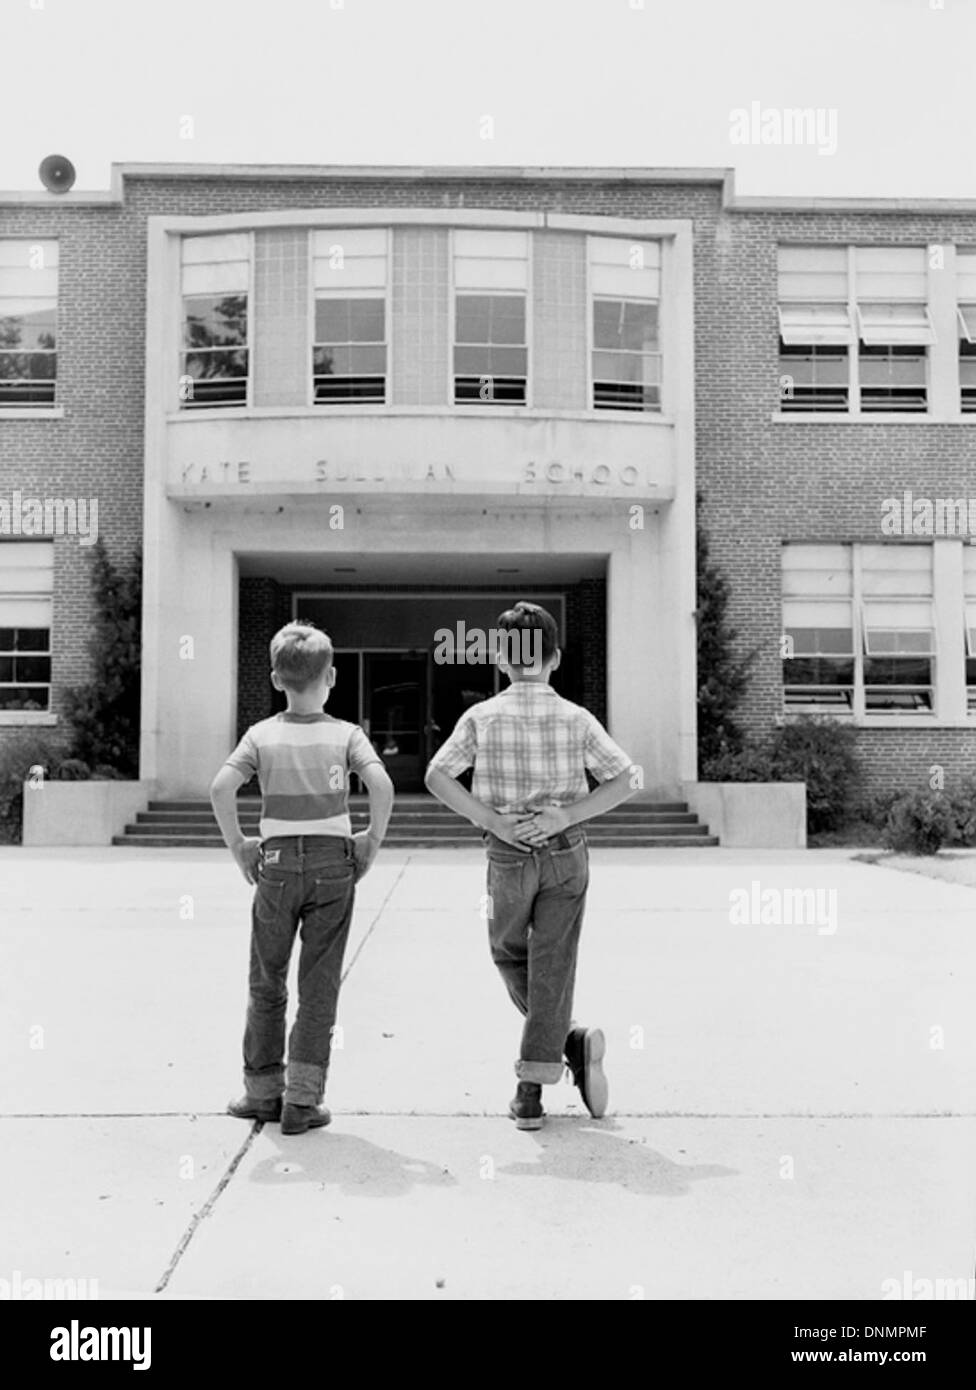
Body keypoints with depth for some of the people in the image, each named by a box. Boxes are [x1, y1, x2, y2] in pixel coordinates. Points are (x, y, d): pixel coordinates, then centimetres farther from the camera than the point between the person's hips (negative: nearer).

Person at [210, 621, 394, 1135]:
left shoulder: (261, 734, 0)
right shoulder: (346, 734, -2)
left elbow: (221, 787, -13)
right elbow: (382, 786, -17)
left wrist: (237, 846, -2)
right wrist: (373, 840, -4)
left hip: (277, 865, 1)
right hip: (334, 863, -1)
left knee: (266, 982, 15)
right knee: (319, 985, 6)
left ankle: (263, 1090, 23)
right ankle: (303, 1098, 6)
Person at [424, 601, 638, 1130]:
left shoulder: (482, 717, -5)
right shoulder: (575, 719, -3)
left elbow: (437, 776, -11)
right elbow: (624, 780, -8)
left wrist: (491, 820, -10)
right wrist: (567, 815, -9)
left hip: (508, 854, -1)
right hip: (566, 854, 1)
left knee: (509, 954, 22)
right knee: (552, 966, 6)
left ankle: (571, 1040, 14)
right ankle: (532, 1091, 6)